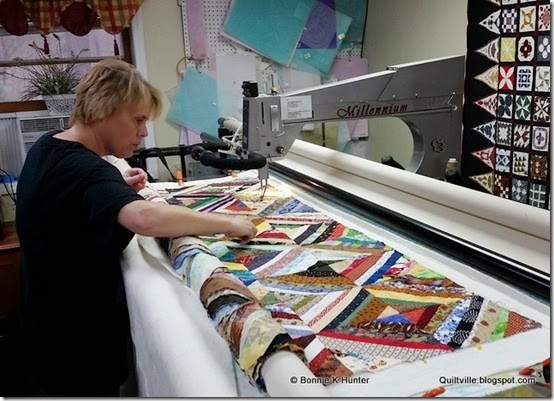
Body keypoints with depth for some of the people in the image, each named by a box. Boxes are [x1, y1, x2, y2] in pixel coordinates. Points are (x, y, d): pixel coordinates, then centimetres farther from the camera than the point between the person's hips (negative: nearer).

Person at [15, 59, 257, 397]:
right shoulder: (84, 169, -30)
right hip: (78, 341, -9)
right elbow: (145, 218, -50)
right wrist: (227, 223, -38)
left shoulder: (47, 148, 1)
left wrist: (118, 187, 6)